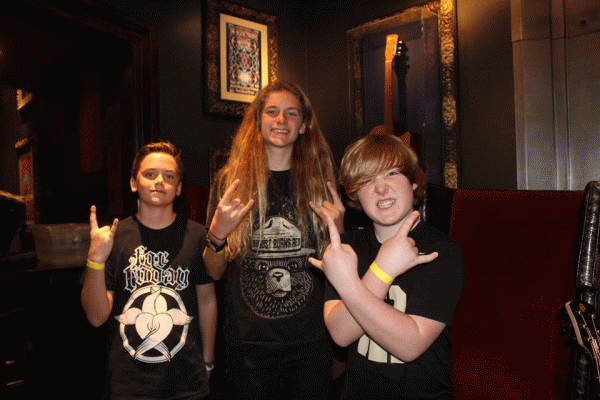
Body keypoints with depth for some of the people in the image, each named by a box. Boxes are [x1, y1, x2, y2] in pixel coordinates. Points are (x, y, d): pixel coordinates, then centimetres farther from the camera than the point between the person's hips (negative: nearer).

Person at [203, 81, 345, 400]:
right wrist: (217, 234, -18)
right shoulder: (230, 180, -2)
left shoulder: (320, 181, 0)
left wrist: (338, 230, -13)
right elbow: (214, 272, 1)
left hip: (310, 342, 1)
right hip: (248, 343, 0)